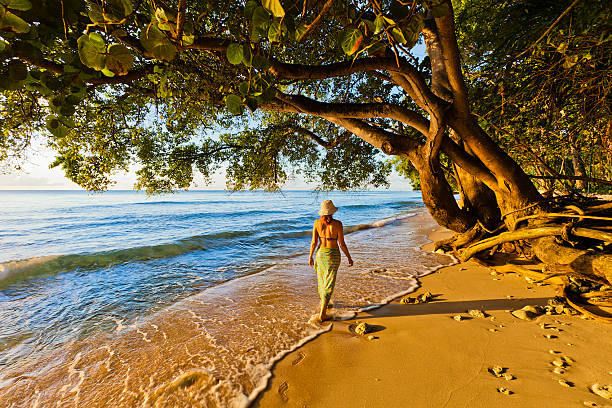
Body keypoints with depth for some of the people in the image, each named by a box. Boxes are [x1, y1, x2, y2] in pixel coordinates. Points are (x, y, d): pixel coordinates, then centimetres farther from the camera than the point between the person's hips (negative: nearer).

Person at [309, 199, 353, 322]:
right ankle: (322, 314, 8)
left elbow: (314, 242, -5)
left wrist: (310, 257, 6)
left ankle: (323, 303, 46)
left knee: (321, 279, 24)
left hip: (320, 253, 4)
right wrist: (349, 257, 2)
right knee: (328, 283, 6)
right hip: (333, 255, -3)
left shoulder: (317, 222, -9)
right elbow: (342, 244, -12)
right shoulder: (337, 224, -17)